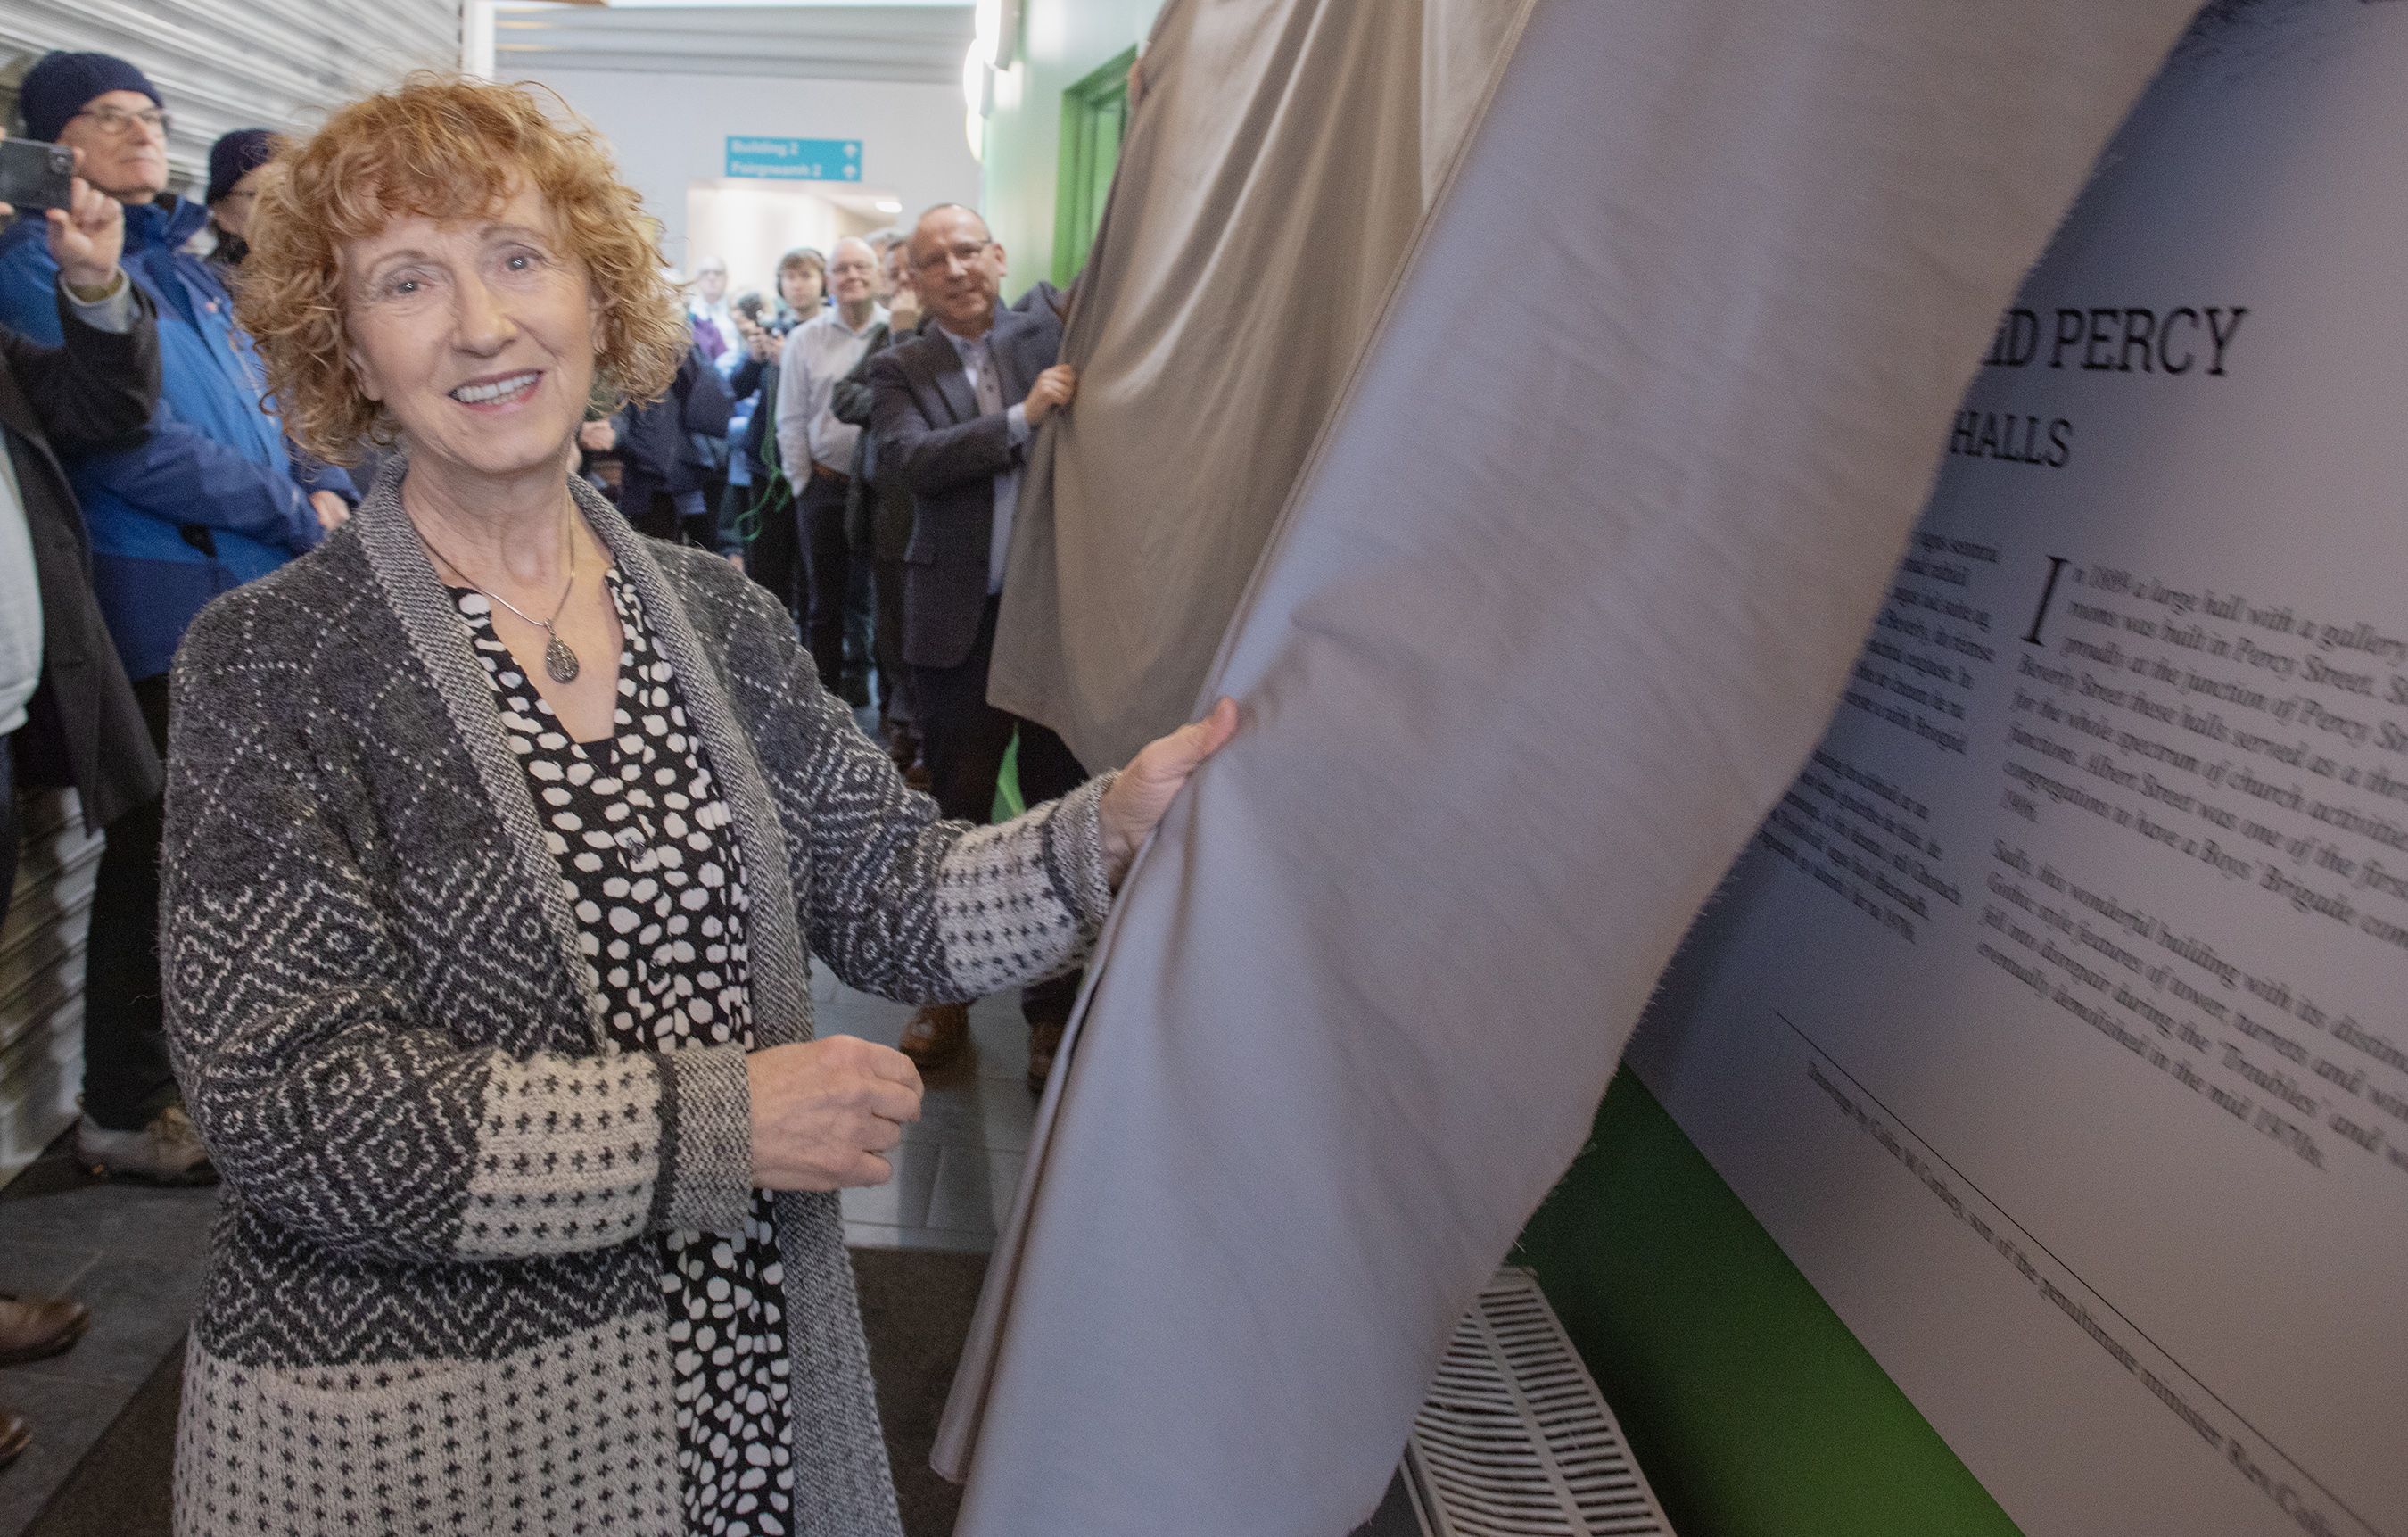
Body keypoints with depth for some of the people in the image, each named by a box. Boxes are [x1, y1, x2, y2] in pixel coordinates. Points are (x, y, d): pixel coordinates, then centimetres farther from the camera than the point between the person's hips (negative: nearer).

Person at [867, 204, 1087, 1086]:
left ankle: (1054, 1012, 22)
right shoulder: (900, 370, 3)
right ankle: (944, 996, 28)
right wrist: (1022, 418, -23)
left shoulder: (1051, 336, 7)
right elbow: (910, 459, -15)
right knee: (956, 816, 11)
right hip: (961, 622, 0)